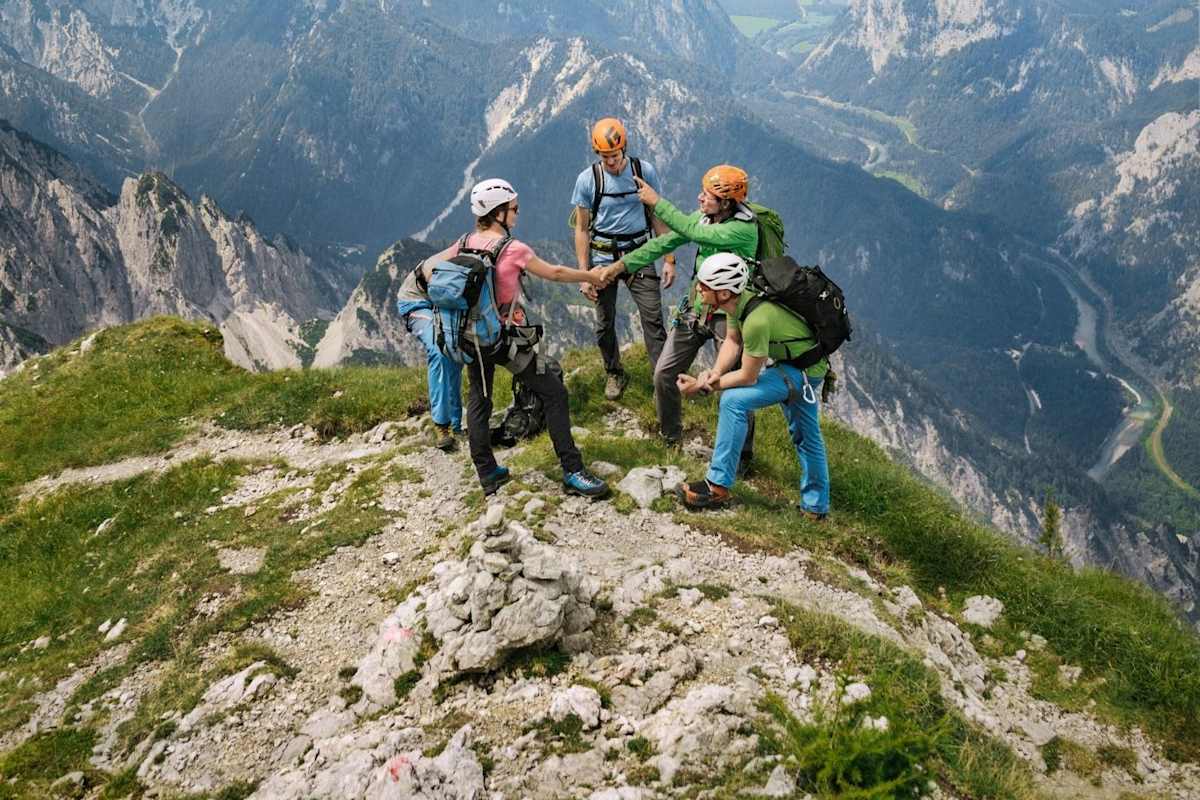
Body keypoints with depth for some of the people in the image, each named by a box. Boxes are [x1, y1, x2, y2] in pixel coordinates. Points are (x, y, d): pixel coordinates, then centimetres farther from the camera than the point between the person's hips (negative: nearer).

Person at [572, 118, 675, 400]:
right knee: (604, 323, 9)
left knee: (653, 318, -9)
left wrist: (669, 259, 0)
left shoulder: (644, 171, -5)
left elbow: (658, 217, 3)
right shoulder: (587, 180, -7)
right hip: (603, 257, 0)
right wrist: (584, 275, -4)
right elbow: (582, 229, -1)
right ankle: (614, 374, 30)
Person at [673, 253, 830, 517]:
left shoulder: (757, 320, -36)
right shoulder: (737, 299, -12)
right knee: (805, 435, 22)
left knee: (733, 400, -21)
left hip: (803, 371, -9)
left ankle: (718, 488, -14)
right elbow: (732, 340, 3)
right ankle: (816, 506, 39)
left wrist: (702, 386, -19)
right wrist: (715, 372, -14)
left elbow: (748, 377, -26)